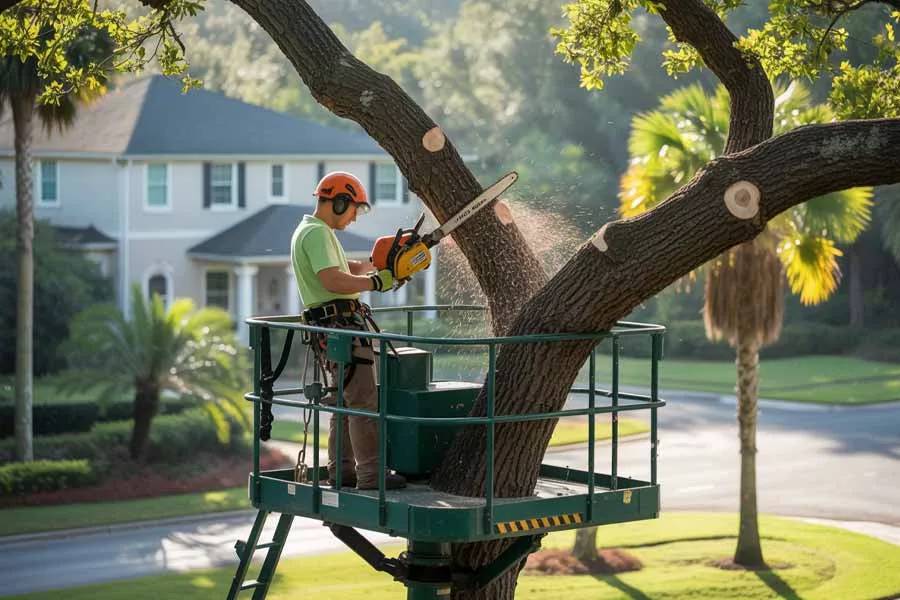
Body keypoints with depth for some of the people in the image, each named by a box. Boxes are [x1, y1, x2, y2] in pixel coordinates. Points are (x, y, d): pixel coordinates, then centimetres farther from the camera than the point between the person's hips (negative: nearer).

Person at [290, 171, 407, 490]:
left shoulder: (312, 231, 20)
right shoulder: (317, 233, -14)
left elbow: (347, 267, 27)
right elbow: (332, 280, -26)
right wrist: (376, 281, -17)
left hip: (335, 328, 11)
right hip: (341, 323, -11)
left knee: (343, 401, 15)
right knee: (363, 402, -11)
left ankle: (340, 470, 19)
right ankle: (371, 475, -12)